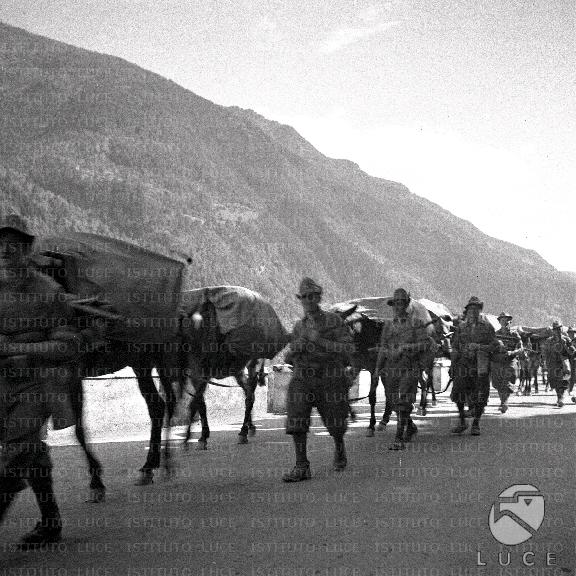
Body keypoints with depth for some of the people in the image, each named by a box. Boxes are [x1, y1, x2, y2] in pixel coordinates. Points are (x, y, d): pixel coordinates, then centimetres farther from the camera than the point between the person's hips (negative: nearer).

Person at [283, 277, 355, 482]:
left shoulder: (334, 320, -2)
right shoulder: (299, 326, 12)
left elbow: (348, 349, -11)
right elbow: (290, 359, 18)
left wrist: (320, 341, -20)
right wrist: (294, 349, -7)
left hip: (330, 380, -3)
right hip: (302, 380, 3)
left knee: (335, 425, 8)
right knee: (296, 420, -14)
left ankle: (339, 447, 40)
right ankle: (302, 467, -9)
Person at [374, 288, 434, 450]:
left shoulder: (416, 323, -1)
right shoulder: (388, 325, 13)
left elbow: (427, 343, -9)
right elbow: (383, 347, 17)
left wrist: (406, 347, -18)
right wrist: (378, 367, 9)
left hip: (409, 369, -5)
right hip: (391, 368, 5)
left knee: (403, 402, -12)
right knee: (394, 402, 12)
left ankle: (399, 440, -10)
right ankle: (410, 426, 37)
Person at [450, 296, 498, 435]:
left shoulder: (487, 326, 2)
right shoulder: (461, 327, 8)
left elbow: (495, 345, -1)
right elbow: (455, 348, 10)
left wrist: (479, 347, -15)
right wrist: (453, 366, 5)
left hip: (481, 366, -1)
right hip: (464, 365, 2)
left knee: (480, 397, 1)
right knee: (458, 394, -4)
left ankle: (476, 425, 15)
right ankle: (462, 422, 14)